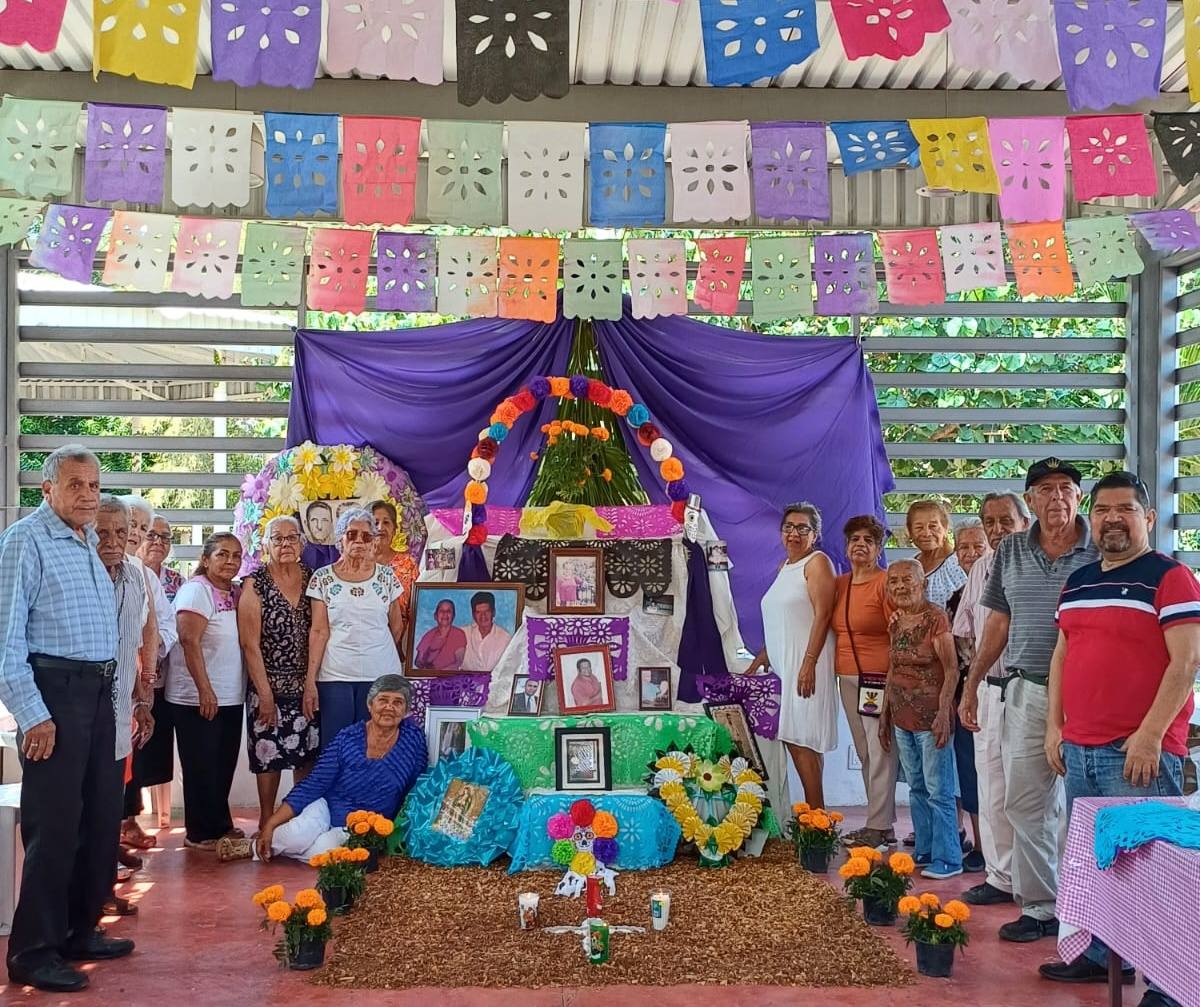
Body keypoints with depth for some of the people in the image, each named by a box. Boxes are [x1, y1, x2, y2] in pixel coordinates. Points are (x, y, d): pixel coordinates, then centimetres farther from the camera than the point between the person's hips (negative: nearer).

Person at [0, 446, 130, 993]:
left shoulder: (90, 544, 15)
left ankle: (80, 931, 28)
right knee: (54, 824, -3)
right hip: (54, 691, -8)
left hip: (98, 693, 8)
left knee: (101, 818, 14)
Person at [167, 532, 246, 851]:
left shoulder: (235, 593, 11)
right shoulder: (196, 590, -12)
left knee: (224, 765, 15)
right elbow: (189, 641, -20)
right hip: (198, 697, -8)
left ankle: (220, 825, 27)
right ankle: (200, 834, 12)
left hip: (231, 697, 8)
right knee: (202, 767, 1)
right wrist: (205, 689, -23)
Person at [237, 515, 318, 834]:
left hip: (307, 685, 3)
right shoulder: (255, 584, -5)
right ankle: (267, 821, 17)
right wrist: (265, 694, -12)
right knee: (269, 754, 3)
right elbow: (250, 644, -8)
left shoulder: (312, 579, 4)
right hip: (269, 685, -3)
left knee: (308, 751, 8)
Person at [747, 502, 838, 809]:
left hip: (806, 663, -8)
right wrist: (758, 661, 21)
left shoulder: (817, 562, -4)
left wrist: (808, 663, -21)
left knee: (803, 740, -10)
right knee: (793, 740, 5)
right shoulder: (784, 567, 20)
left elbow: (822, 615, -14)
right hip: (782, 663, 8)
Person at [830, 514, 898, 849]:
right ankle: (885, 824, 19)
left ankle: (877, 827, 1)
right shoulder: (839, 584, 13)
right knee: (865, 754, 11)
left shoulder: (885, 583, -7)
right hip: (847, 679, 7)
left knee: (880, 752, -5)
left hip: (878, 679, -7)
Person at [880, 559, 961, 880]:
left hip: (931, 718, -8)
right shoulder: (896, 622, 11)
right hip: (902, 718, 8)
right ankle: (925, 852, 24)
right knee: (917, 788, 14)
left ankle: (947, 859, 7)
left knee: (938, 790, -2)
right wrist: (885, 713, 18)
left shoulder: (935, 617, -12)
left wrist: (943, 713, -20)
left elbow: (951, 669, -14)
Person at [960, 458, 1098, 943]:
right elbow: (998, 624, 14)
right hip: (1026, 693, 4)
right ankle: (1039, 906, 18)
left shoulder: (1102, 553, -3)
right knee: (1024, 804, 7)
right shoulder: (1010, 552, 8)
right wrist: (971, 685, 13)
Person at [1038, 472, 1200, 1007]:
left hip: (1139, 751, -7)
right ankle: (1102, 956, 27)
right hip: (1079, 749, 7)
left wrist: (1150, 734, -18)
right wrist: (1054, 726, 13)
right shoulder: (1078, 581, 15)